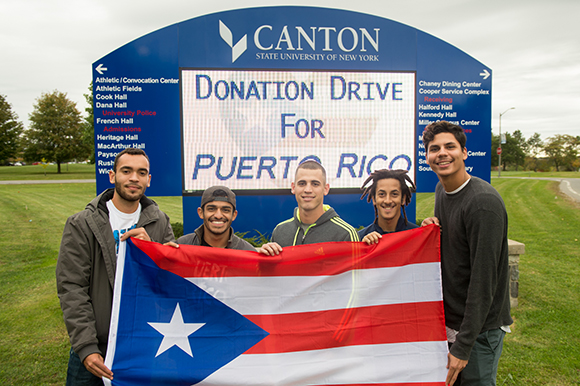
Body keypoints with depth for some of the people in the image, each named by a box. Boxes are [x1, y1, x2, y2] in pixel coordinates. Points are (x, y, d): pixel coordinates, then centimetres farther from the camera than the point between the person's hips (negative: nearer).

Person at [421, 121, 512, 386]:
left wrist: (463, 346, -21)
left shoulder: (484, 201, -22)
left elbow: (483, 279, -23)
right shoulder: (441, 190, 5)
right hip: (446, 320, 8)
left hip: (479, 329, -7)